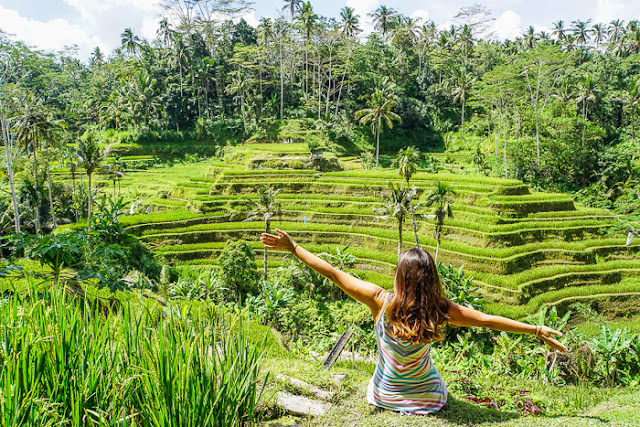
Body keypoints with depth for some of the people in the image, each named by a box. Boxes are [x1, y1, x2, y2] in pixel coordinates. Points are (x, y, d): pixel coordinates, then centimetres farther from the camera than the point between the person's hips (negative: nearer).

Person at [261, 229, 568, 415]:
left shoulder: (380, 301, -25)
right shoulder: (440, 310, -23)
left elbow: (333, 274, -22)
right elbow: (488, 320, -17)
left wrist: (293, 248, -16)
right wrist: (538, 331, -7)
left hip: (384, 397, 0)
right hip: (427, 400, 0)